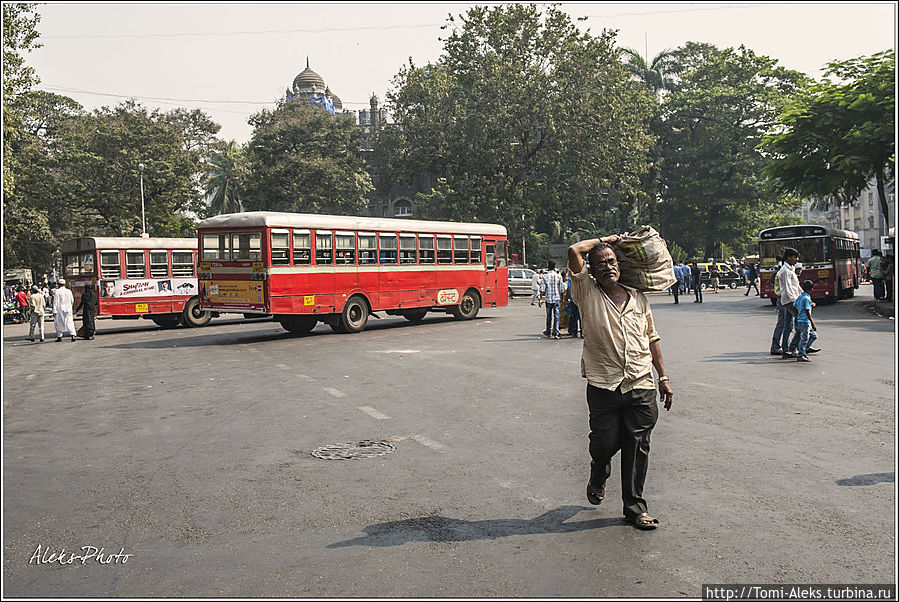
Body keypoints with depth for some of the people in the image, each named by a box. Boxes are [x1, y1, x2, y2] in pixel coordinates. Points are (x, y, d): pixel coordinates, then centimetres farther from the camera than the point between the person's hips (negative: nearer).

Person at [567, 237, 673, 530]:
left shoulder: (638, 298, 11)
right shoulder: (588, 293, -2)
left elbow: (652, 338, 17)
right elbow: (574, 251, -13)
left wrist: (663, 377, 14)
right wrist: (605, 239, 3)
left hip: (641, 387, 3)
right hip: (603, 386, -3)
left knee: (637, 447, 5)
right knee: (605, 443, 2)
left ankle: (635, 506, 19)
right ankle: (598, 478, 36)